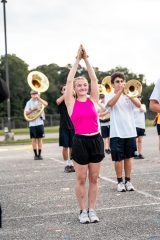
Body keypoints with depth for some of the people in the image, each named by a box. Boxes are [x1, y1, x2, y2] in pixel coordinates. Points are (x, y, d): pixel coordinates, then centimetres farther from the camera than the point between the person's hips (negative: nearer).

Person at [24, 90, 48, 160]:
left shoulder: (40, 101, 5)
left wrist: (38, 98, -16)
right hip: (32, 123, 0)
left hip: (40, 122, 0)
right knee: (34, 139, 2)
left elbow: (46, 104, -16)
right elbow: (26, 113, 1)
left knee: (40, 139, 1)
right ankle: (35, 155, 9)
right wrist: (32, 110, -14)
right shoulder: (29, 102, 6)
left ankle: (39, 154, 7)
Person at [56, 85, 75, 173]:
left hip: (73, 126, 2)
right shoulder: (61, 100, 3)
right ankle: (67, 165, 6)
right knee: (65, 146, 0)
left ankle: (71, 164, 10)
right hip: (64, 126, -1)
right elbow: (58, 101, -21)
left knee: (72, 146, 3)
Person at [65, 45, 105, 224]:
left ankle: (92, 210, 18)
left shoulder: (93, 100, 6)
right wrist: (77, 59, -1)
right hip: (80, 141, -2)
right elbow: (69, 80, -4)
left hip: (96, 140, 2)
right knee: (81, 179, 6)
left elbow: (94, 78, 2)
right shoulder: (71, 102, 1)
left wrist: (86, 59, 2)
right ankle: (82, 211, 17)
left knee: (94, 178, 8)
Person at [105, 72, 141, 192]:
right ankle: (120, 182, 12)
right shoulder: (110, 96, 3)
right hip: (116, 133, -2)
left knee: (128, 157, 8)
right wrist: (120, 91, -25)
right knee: (118, 158, 1)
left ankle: (128, 181, 17)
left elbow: (138, 105, -9)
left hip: (130, 132, 2)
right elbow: (110, 103, -21)